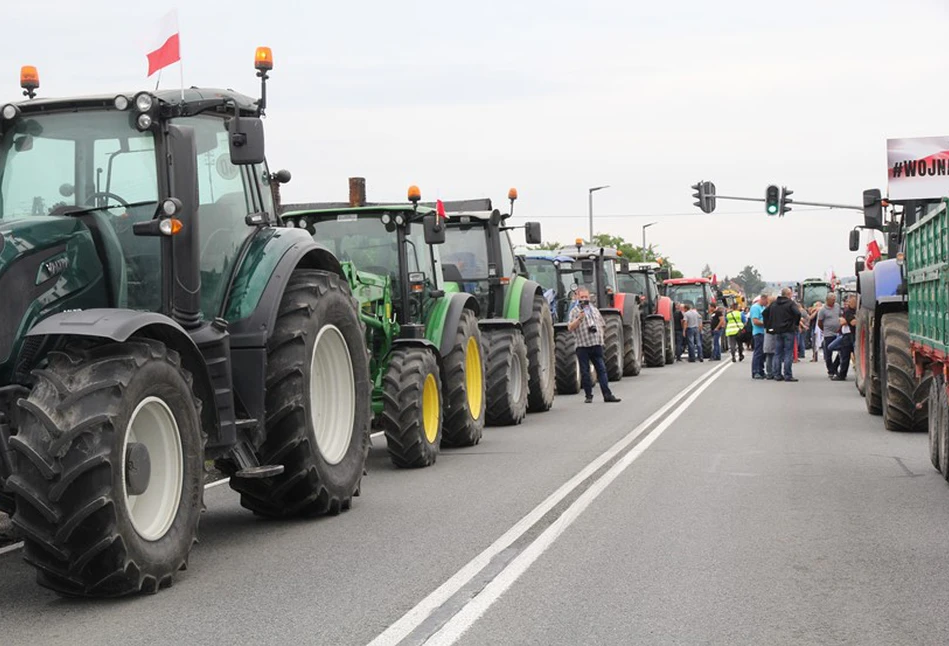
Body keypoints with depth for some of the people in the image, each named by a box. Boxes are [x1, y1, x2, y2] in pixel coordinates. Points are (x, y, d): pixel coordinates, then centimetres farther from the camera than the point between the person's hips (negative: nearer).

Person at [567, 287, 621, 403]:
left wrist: (600, 333, 9)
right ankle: (588, 395, 9)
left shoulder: (595, 310, 19)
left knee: (601, 369, 0)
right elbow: (570, 328, -10)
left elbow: (603, 325, 27)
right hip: (582, 346, -4)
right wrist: (579, 318, -23)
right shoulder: (574, 311, 2)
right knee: (585, 372, 1)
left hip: (597, 345, 4)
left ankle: (607, 395, -2)